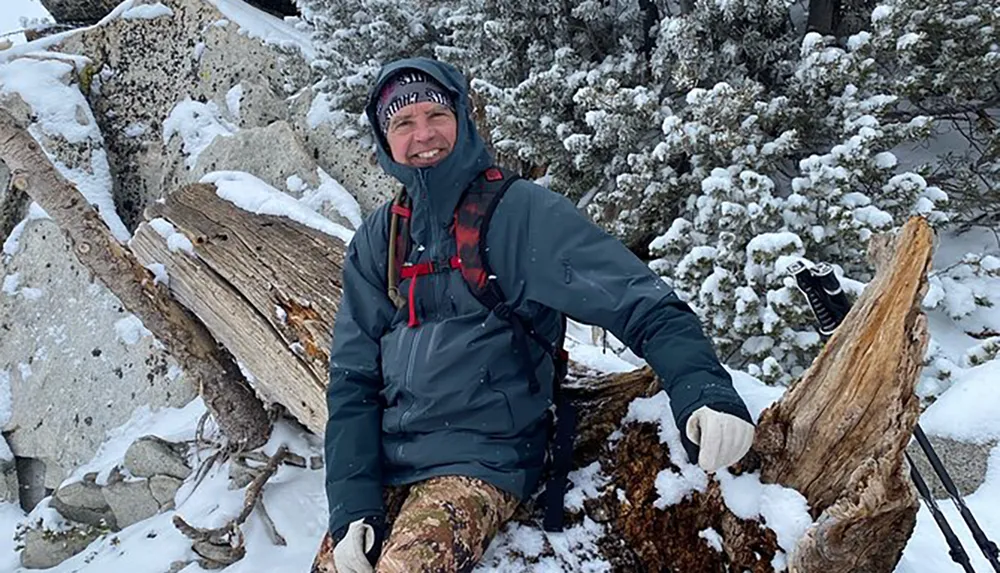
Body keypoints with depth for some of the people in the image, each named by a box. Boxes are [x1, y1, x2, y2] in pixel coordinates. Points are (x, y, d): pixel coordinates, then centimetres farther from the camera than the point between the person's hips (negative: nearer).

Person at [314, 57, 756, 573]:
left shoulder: (521, 212, -8)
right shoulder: (377, 240, 6)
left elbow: (640, 302, -15)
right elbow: (353, 379, 5)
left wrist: (703, 388, -33)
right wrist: (352, 503, -6)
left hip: (482, 460, -4)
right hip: (385, 459, 5)